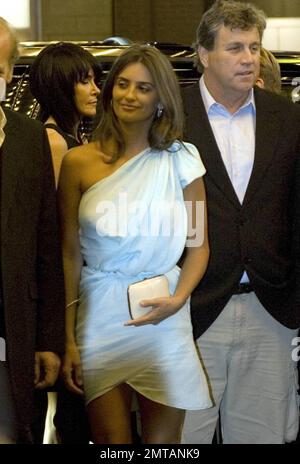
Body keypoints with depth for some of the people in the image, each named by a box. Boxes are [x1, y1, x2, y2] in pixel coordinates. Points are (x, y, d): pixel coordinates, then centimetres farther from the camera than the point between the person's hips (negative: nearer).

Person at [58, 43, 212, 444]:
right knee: (111, 440, 3)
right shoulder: (79, 163, 0)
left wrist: (178, 298, -12)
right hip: (100, 317, 0)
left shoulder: (181, 160, 2)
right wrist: (68, 338, 1)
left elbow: (198, 245, 7)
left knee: (163, 441, 5)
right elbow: (70, 252, 2)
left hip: (163, 320, 1)